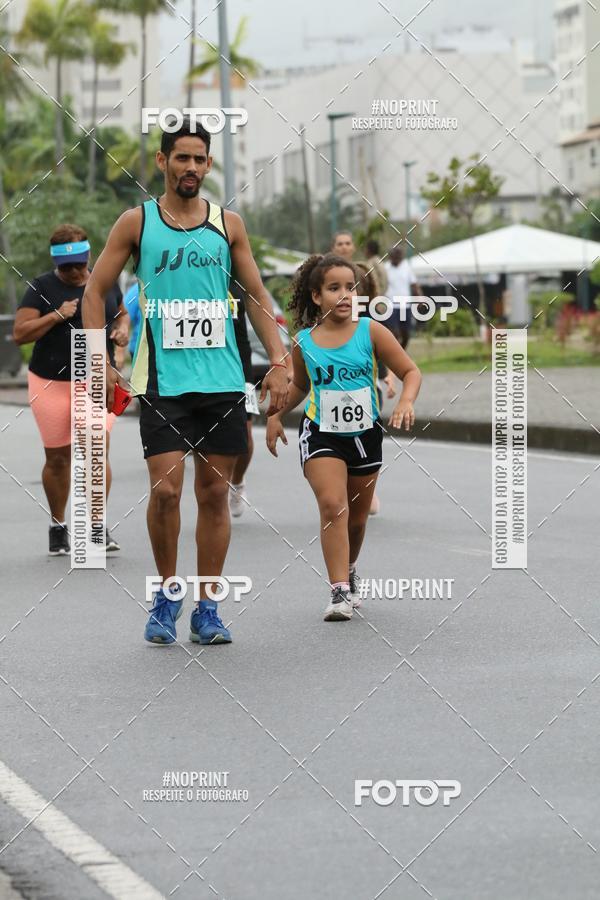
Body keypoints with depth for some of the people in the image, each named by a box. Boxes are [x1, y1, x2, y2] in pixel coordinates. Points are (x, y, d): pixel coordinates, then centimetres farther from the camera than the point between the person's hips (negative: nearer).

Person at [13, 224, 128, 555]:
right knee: (57, 458, 7)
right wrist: (56, 316, -20)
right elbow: (19, 333, -10)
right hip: (50, 382, -1)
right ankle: (58, 525, 24)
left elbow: (122, 314, 23)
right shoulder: (41, 288, -5)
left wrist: (122, 328, 1)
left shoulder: (106, 283, 5)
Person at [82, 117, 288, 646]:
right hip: (162, 379, -2)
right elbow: (95, 291, 6)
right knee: (166, 489, -12)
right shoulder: (137, 221, 3)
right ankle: (167, 593, 9)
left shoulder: (228, 224, 9)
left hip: (223, 379, 2)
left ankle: (207, 608, 11)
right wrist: (101, 363, -4)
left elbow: (257, 296, 13)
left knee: (215, 493, 3)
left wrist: (278, 362, 2)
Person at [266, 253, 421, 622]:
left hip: (365, 435, 1)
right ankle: (340, 591, -21)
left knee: (357, 517, 15)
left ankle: (349, 573, 43)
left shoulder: (370, 332, -8)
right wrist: (276, 416, 11)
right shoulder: (304, 343, -3)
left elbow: (411, 372, -5)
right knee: (333, 506, -21)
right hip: (322, 435, -1)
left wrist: (406, 402, -22)